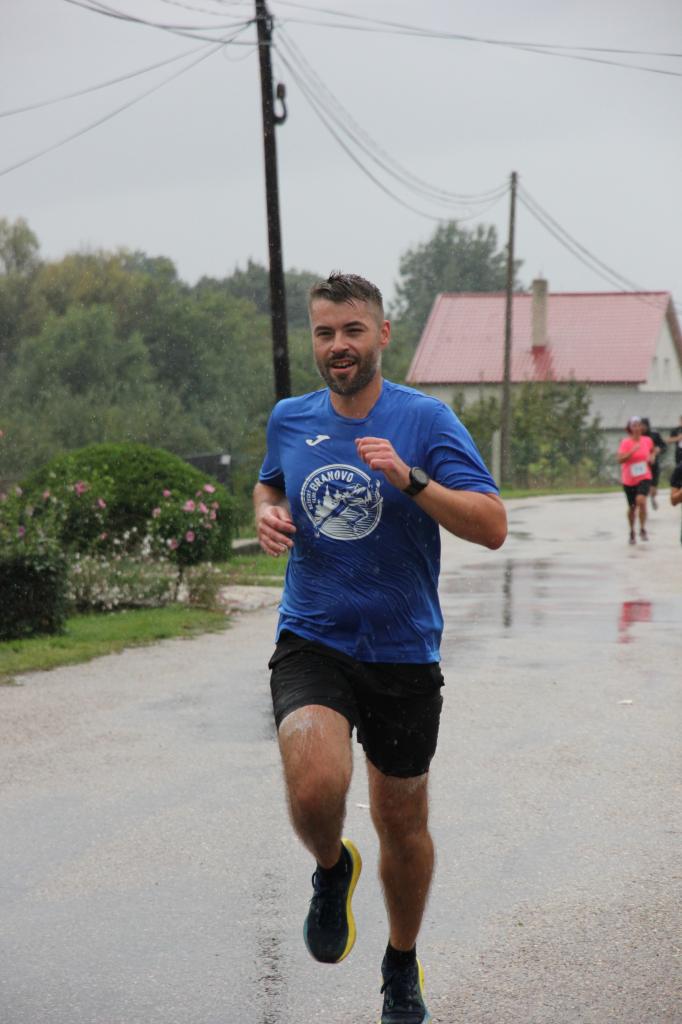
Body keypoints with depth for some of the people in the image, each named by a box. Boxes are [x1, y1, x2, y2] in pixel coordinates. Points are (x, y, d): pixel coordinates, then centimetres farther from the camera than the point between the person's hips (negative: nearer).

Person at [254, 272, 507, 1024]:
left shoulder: (425, 420, -8)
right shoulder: (289, 420, 3)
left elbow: (492, 527, -15)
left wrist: (410, 479, -28)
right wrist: (267, 515, 1)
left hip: (403, 653, -1)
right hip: (312, 643, 1)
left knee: (402, 824, 11)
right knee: (316, 786, -27)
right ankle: (332, 870, 9)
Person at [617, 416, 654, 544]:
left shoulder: (648, 440, 0)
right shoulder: (625, 442, -10)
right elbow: (620, 459, -21)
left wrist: (651, 457, 1)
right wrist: (632, 451, -31)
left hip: (644, 477, 0)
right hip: (629, 479, 0)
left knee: (641, 500, -24)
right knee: (632, 506, 10)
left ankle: (643, 529, -8)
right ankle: (632, 531, 33)